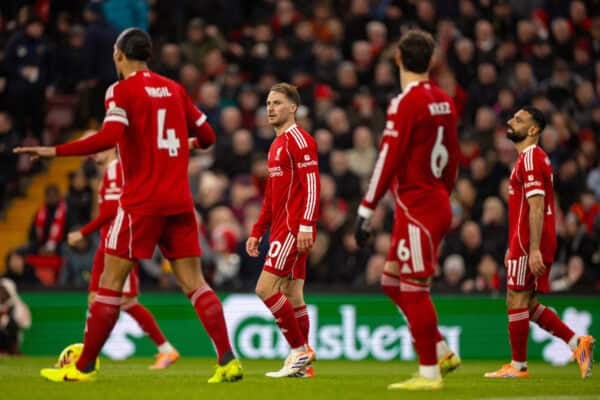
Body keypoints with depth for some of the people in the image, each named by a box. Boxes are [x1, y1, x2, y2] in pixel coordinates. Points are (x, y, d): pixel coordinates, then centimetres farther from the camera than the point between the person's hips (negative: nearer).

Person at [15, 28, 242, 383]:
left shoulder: (122, 91, -6)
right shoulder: (174, 89, 12)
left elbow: (109, 138, -21)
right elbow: (207, 136, 15)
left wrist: (55, 151, -17)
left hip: (141, 201, -5)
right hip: (179, 201, 5)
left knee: (111, 281, 1)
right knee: (194, 282, 4)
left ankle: (84, 367, 4)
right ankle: (228, 360, -7)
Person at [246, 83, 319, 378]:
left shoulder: (299, 140, -9)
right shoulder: (277, 145, 21)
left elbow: (312, 185, -18)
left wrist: (306, 225, -25)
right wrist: (257, 232, 22)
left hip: (294, 228, -10)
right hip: (281, 228, 10)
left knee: (266, 288, -13)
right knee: (292, 294, 7)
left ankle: (300, 351, -8)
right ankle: (303, 363, 9)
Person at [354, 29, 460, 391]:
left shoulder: (406, 103, -14)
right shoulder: (444, 101, 10)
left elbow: (388, 159, -17)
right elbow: (453, 157, 16)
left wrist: (367, 210, -15)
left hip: (416, 208, -8)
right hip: (438, 204, 8)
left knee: (414, 289, -3)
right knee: (393, 282, 16)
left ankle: (429, 373, -1)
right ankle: (442, 352, 17)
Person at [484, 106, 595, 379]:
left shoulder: (530, 158, -14)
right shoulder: (533, 157, 19)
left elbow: (537, 207, -21)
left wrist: (534, 250, -26)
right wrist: (514, 247, 25)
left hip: (529, 244, -10)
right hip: (527, 243, 10)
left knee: (517, 301, -3)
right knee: (528, 304, 12)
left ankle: (518, 366, 4)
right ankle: (577, 343, 8)